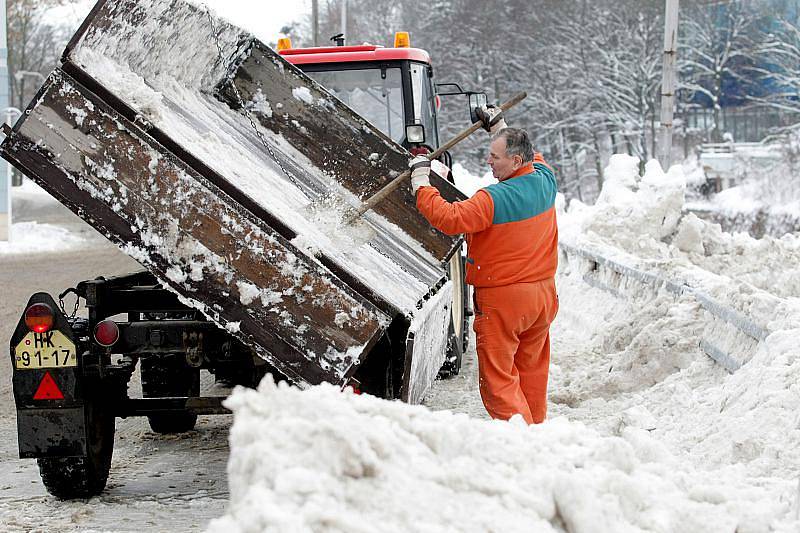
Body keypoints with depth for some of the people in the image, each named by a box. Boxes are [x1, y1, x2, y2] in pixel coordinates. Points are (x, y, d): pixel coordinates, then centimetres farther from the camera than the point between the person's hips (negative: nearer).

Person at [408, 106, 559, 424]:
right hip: (543, 294, 8)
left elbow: (450, 219, -28)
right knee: (532, 370, 19)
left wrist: (421, 182, -18)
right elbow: (533, 158, 23)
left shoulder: (494, 199, -24)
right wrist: (498, 127, 27)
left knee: (498, 377, 0)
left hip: (502, 300, -7)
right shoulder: (544, 182, 0)